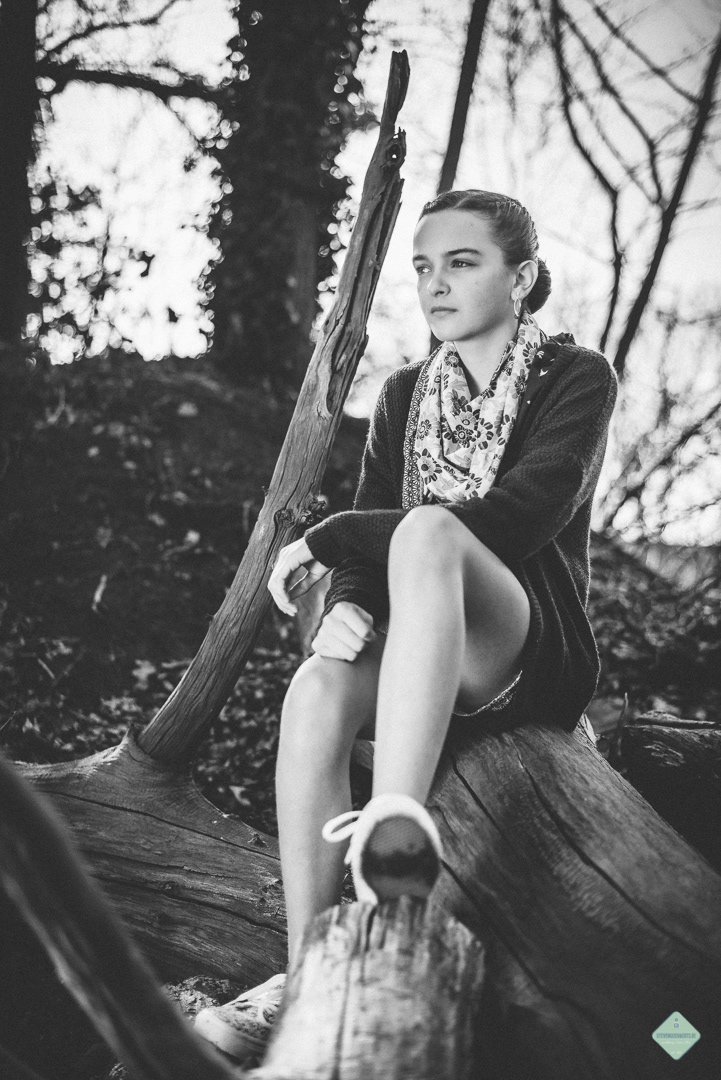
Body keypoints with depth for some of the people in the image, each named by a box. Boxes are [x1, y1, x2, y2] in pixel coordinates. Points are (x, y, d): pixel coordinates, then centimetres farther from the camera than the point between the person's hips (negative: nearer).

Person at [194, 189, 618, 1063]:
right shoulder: (404, 396, 17)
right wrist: (348, 601, -18)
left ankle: (396, 829, -51)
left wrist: (329, 538, -17)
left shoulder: (576, 379, 1)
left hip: (535, 658, -4)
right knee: (318, 689, -31)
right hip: (420, 652, 5)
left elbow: (521, 517, -16)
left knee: (427, 530, -35)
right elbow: (369, 521, 8)